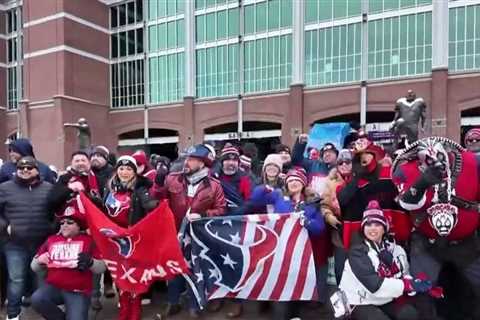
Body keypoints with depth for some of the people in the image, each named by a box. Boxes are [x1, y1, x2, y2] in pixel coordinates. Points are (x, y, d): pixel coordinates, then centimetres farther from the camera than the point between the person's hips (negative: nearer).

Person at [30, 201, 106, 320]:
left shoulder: (89, 241, 1)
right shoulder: (51, 240, 11)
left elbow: (101, 268, -4)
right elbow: (35, 268, 15)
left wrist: (90, 262, -24)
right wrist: (39, 261, -8)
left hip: (78, 292, -3)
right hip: (53, 287, 3)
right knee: (37, 299, -26)